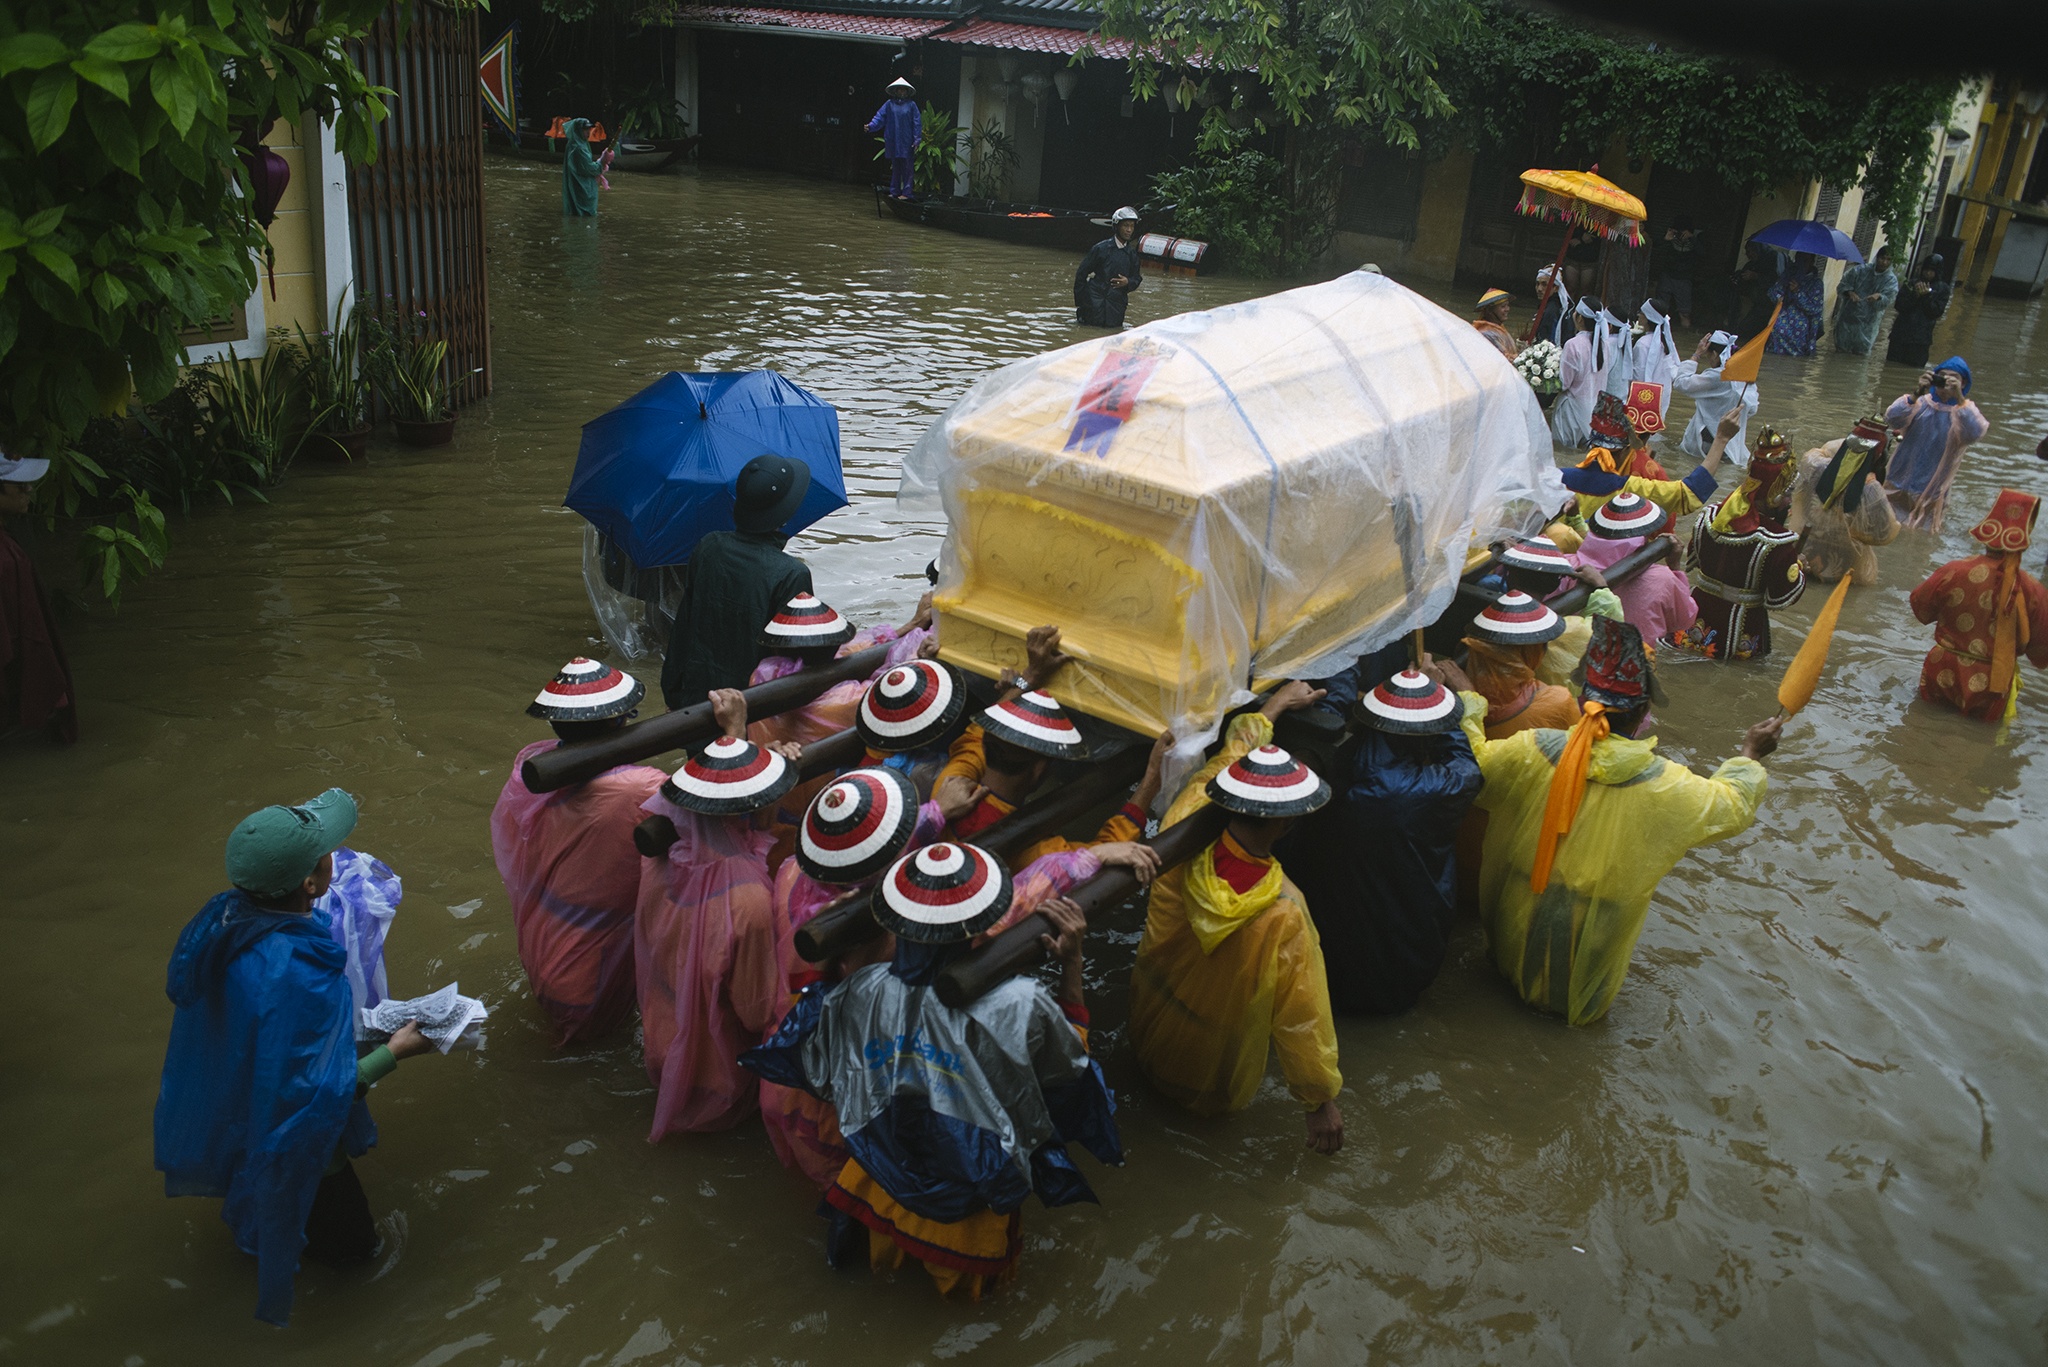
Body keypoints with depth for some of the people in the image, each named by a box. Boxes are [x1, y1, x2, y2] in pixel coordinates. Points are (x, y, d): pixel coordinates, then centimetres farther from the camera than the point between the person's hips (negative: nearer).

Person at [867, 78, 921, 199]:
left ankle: (906, 192, 1)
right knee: (895, 167, 9)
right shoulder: (890, 104, 6)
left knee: (906, 167, -3)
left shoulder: (911, 105, 1)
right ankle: (894, 191, 15)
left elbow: (917, 123, 0)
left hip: (906, 142, -3)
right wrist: (870, 126, -16)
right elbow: (880, 117, 1)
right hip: (892, 142, 3)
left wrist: (916, 140, -6)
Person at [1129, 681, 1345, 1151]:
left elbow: (1228, 756, -7)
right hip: (1214, 1086, -4)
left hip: (1147, 1043, 4)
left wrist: (1274, 706, 9)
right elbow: (1302, 1018, -26)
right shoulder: (1282, 917, -39)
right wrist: (1321, 1101, -10)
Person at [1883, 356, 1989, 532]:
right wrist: (1916, 394, -33)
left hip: (1931, 491, -1)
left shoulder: (1968, 411, -5)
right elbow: (1891, 420, -19)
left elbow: (1975, 434, -27)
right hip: (1898, 483, 1)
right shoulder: (1920, 403, -2)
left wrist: (1959, 399, -36)